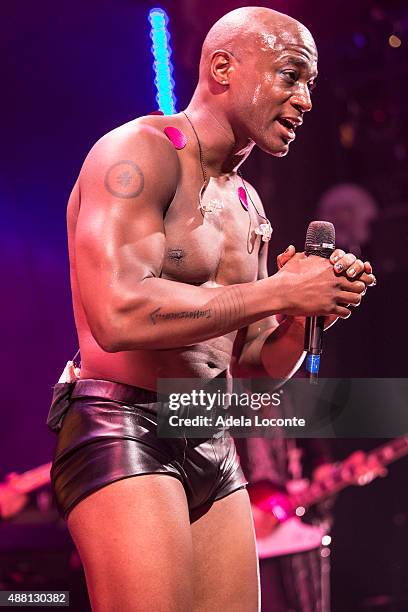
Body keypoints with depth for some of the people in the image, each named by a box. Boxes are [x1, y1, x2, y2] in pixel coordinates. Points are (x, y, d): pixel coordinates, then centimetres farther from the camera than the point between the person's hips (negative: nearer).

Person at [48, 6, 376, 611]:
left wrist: (310, 308, 0)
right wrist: (281, 291, -16)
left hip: (215, 451, 8)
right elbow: (118, 315, -23)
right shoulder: (140, 152, -8)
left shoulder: (248, 205, 19)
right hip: (124, 431, -8)